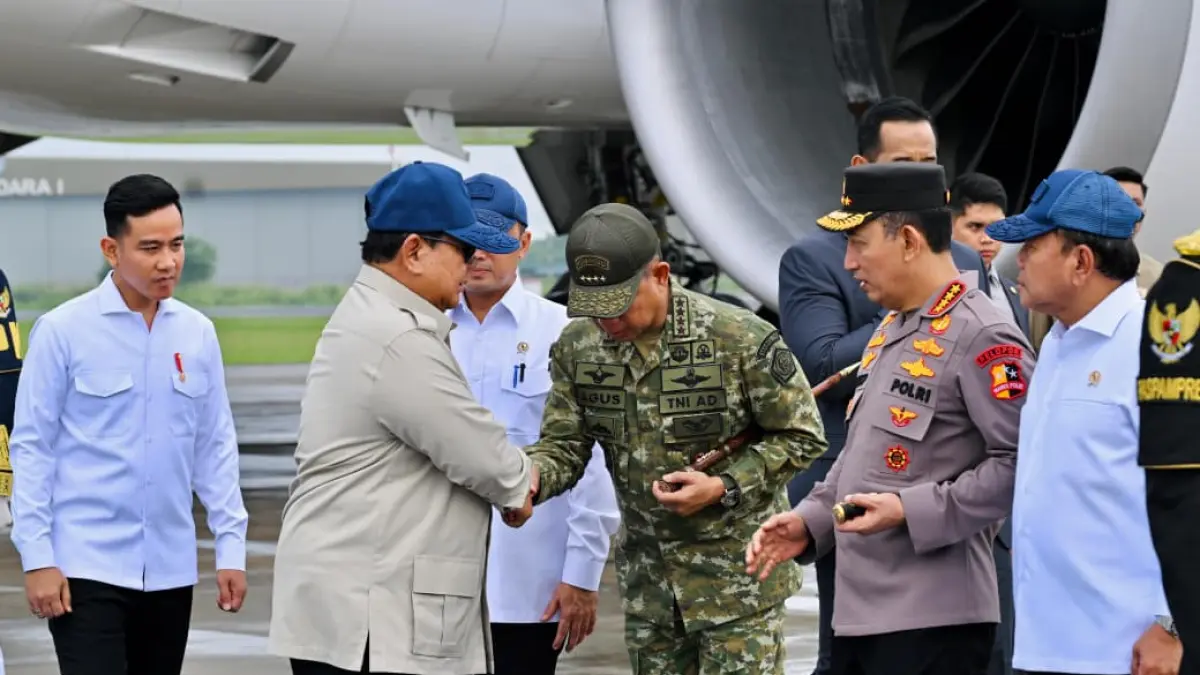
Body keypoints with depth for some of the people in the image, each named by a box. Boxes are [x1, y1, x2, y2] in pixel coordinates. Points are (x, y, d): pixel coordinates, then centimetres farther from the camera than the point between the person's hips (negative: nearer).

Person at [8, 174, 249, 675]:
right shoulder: (64, 331, -6)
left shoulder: (197, 333, 5)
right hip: (86, 567, -4)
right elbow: (30, 447, -4)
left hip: (169, 570, 4)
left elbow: (216, 447, 11)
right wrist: (37, 557, -8)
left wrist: (230, 547, 6)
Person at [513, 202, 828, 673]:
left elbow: (801, 436, -8)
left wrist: (724, 487, -20)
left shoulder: (740, 338, -17)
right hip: (647, 578, 5)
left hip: (737, 576, -5)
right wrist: (529, 477, -23)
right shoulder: (577, 348, -2)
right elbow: (564, 444, 1)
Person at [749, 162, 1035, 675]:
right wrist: (810, 521, 13)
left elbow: (1023, 463, -19)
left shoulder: (982, 338, -13)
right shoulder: (889, 332, 18)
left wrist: (913, 511, -21)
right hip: (857, 613, 9)